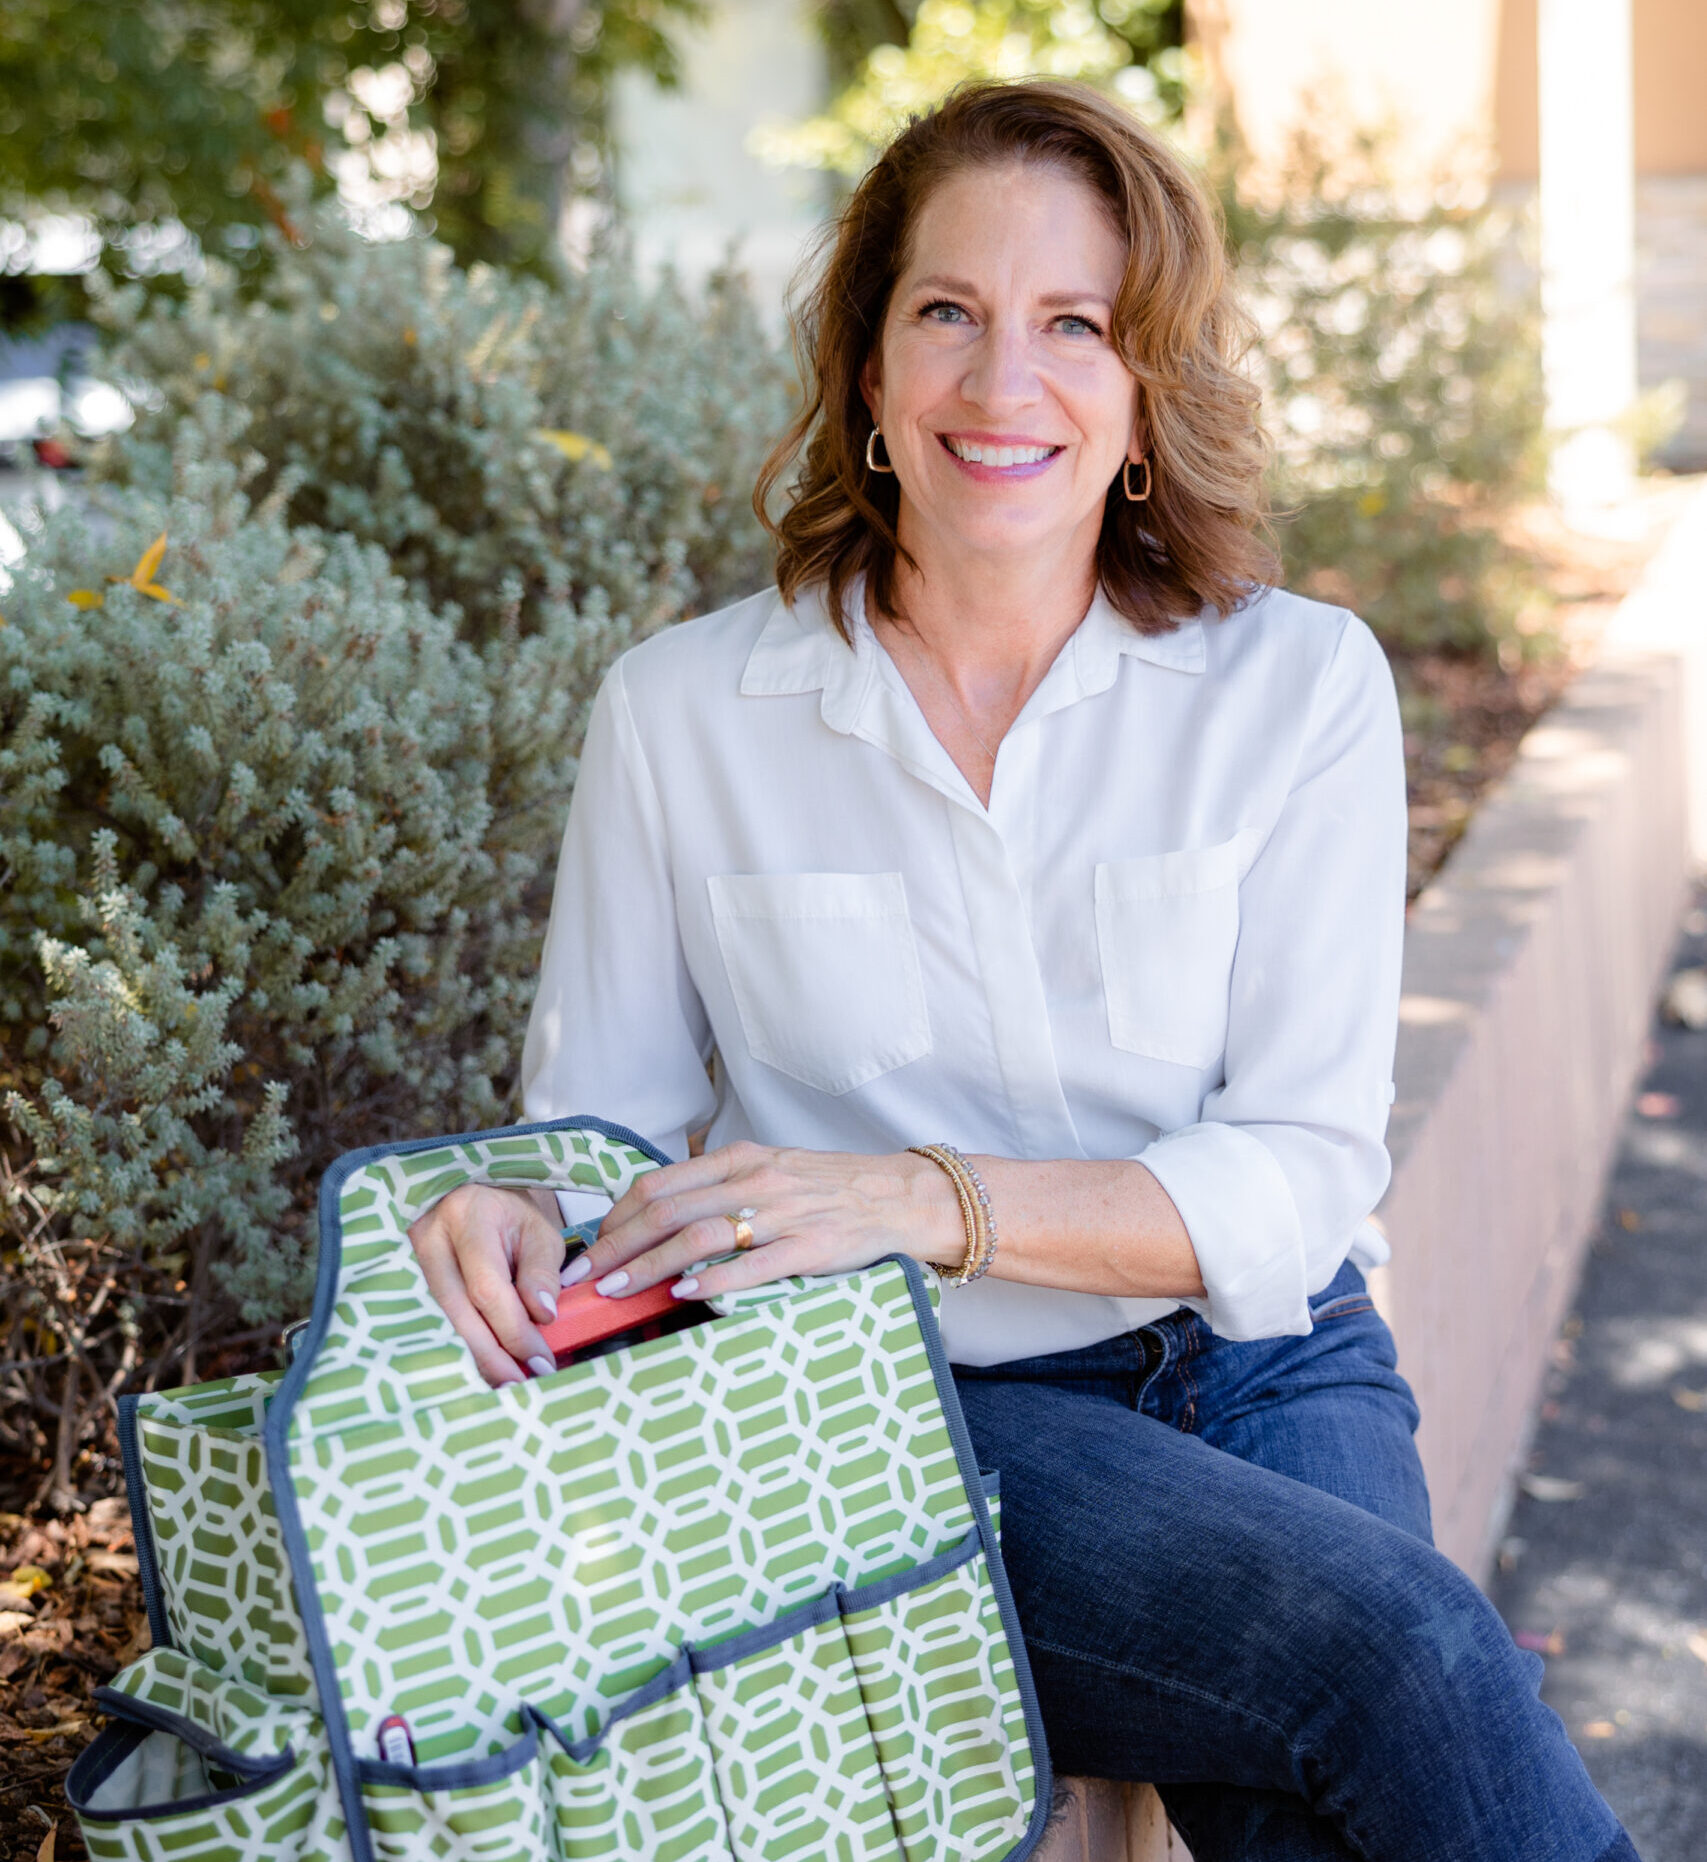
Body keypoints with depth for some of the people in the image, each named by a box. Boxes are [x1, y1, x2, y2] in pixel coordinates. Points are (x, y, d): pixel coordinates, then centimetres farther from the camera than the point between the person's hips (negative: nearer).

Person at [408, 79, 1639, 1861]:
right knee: (1408, 1645, -26)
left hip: (1260, 1365, 2)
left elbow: (1304, 1177, -6)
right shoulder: (682, 710, -1)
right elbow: (601, 1114, 6)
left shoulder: (1300, 685, -1)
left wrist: (927, 1200, -20)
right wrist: (512, 1214, -19)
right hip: (914, 1408, -1)